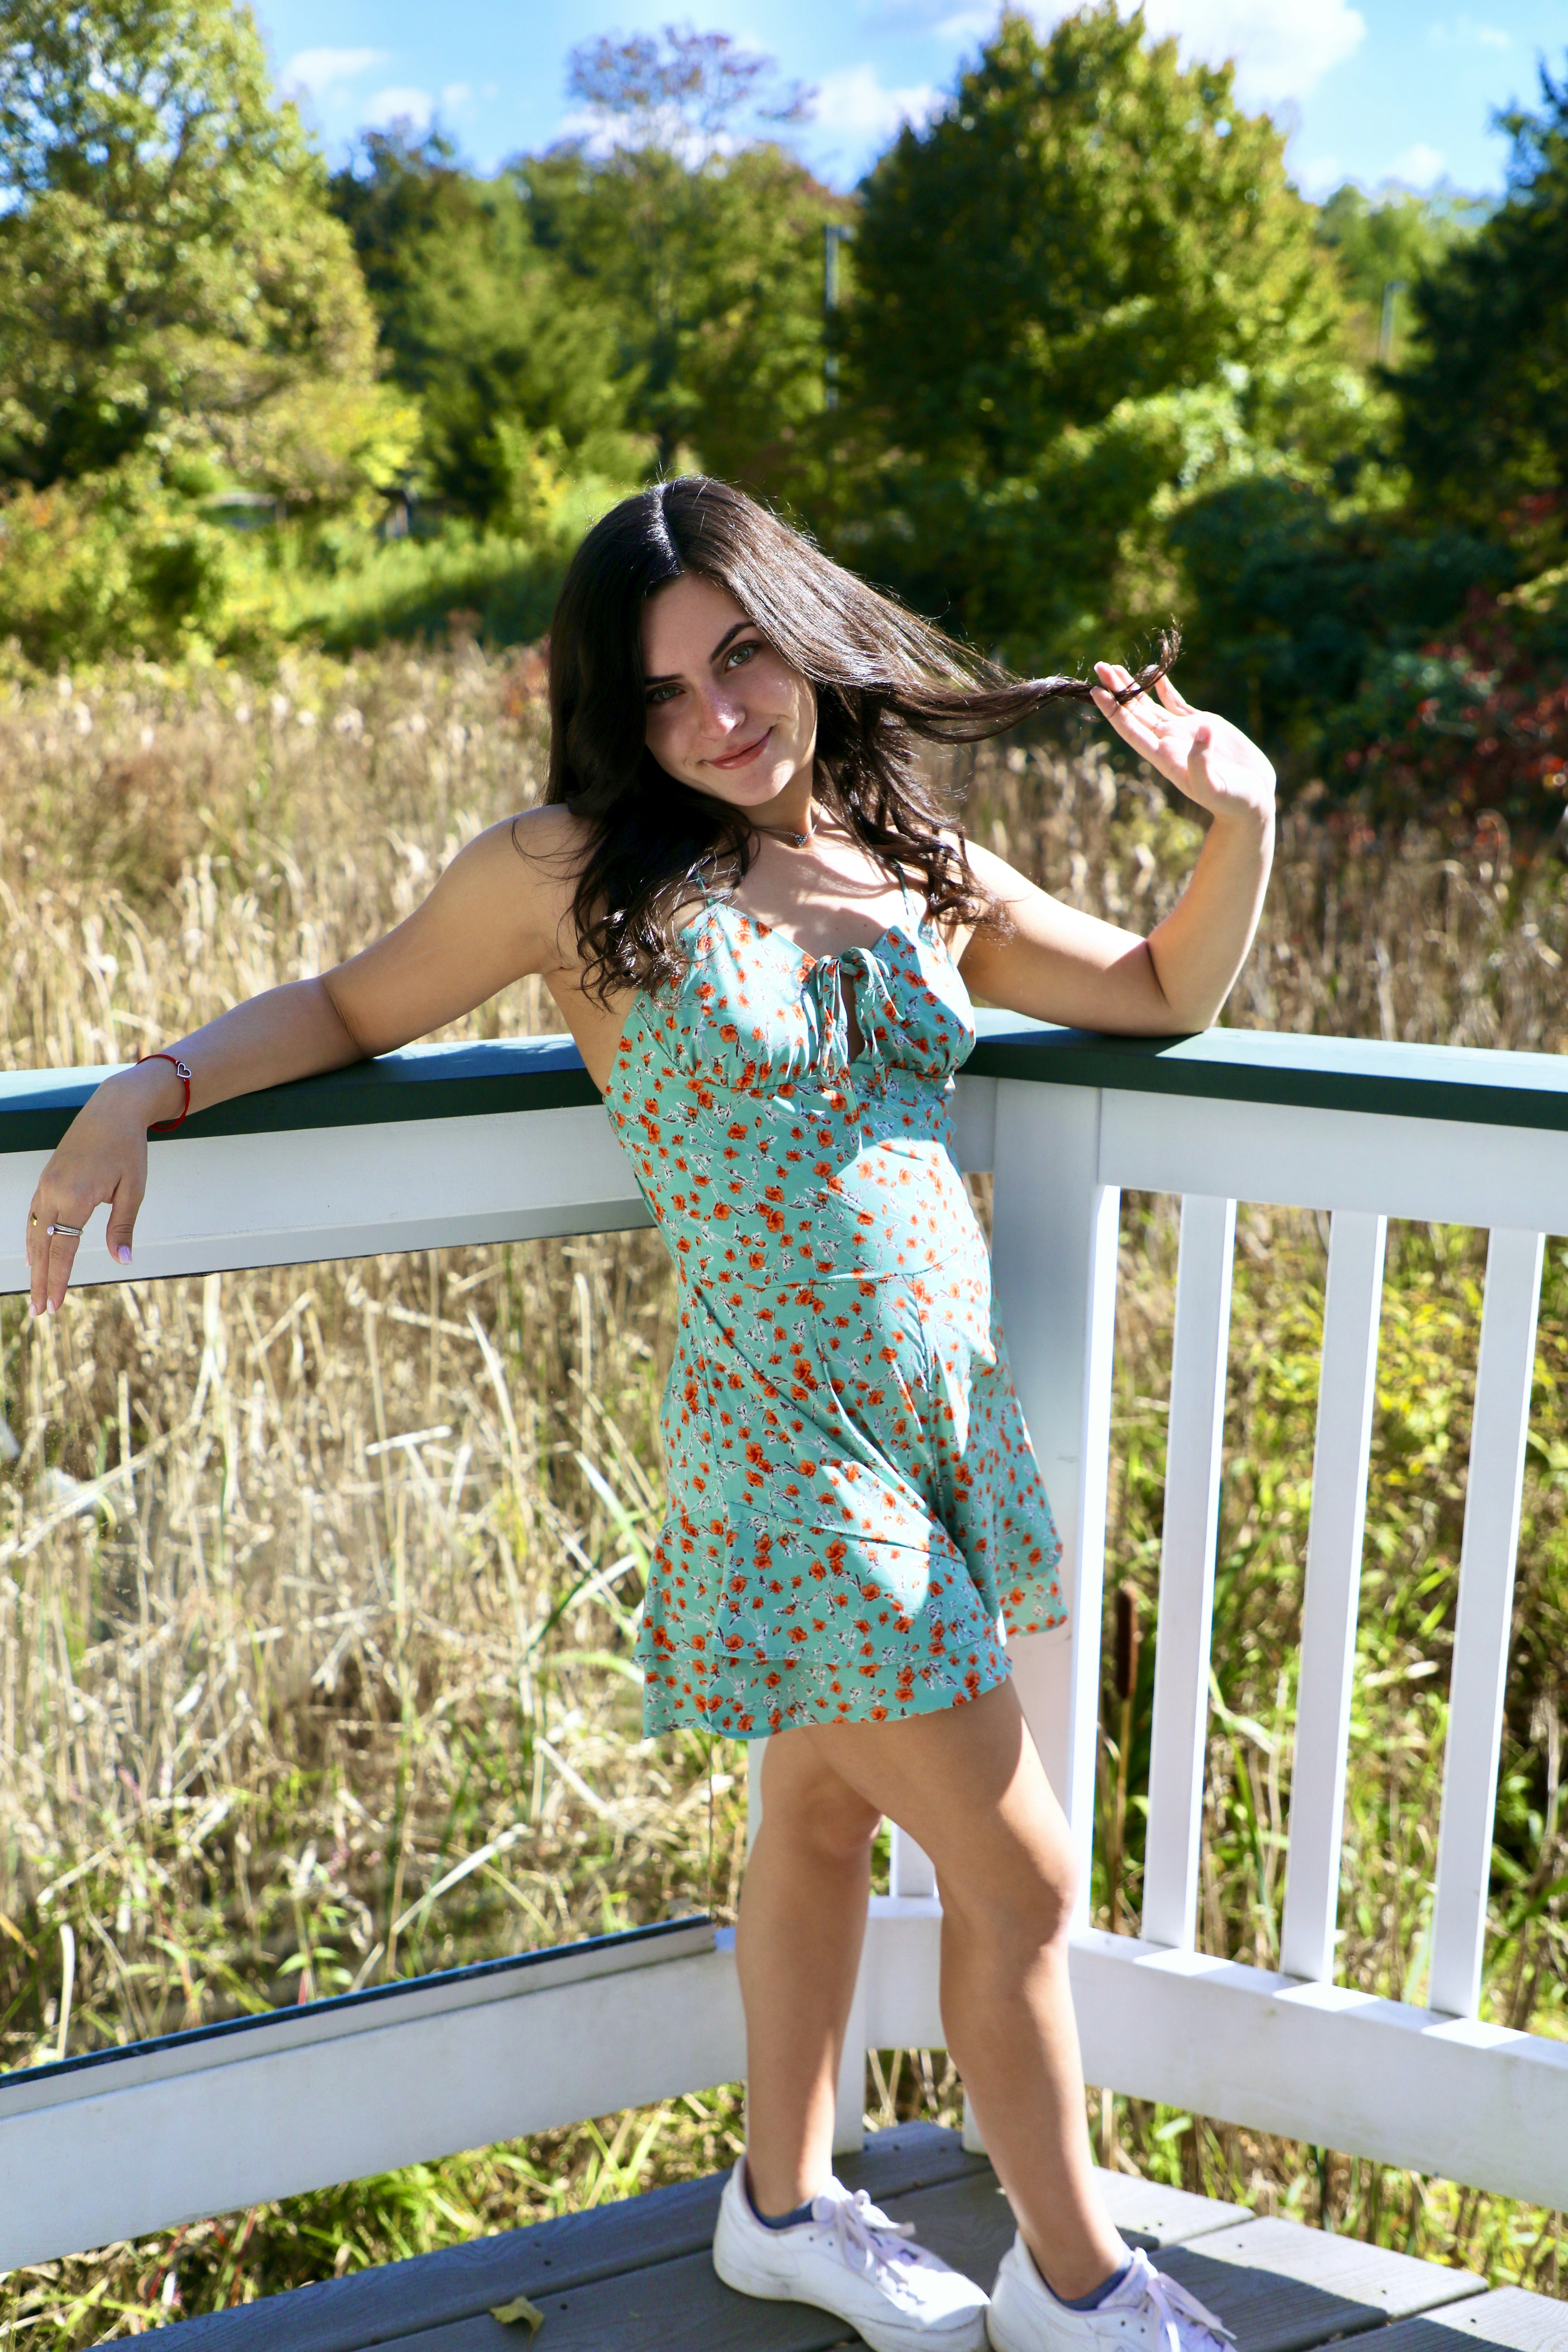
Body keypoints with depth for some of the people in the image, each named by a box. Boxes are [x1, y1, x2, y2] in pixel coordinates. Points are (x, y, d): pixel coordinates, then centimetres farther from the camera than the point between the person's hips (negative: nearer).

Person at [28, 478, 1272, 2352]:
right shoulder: (578, 872, -7)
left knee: (828, 1809, 21)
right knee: (1017, 1877, 2)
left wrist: (1242, 821, 2)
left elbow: (1170, 996, 18)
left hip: (953, 1413, 6)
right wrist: (145, 1089, -12)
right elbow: (355, 1007, 3)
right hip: (787, 1441, -6)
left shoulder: (923, 874, 7)